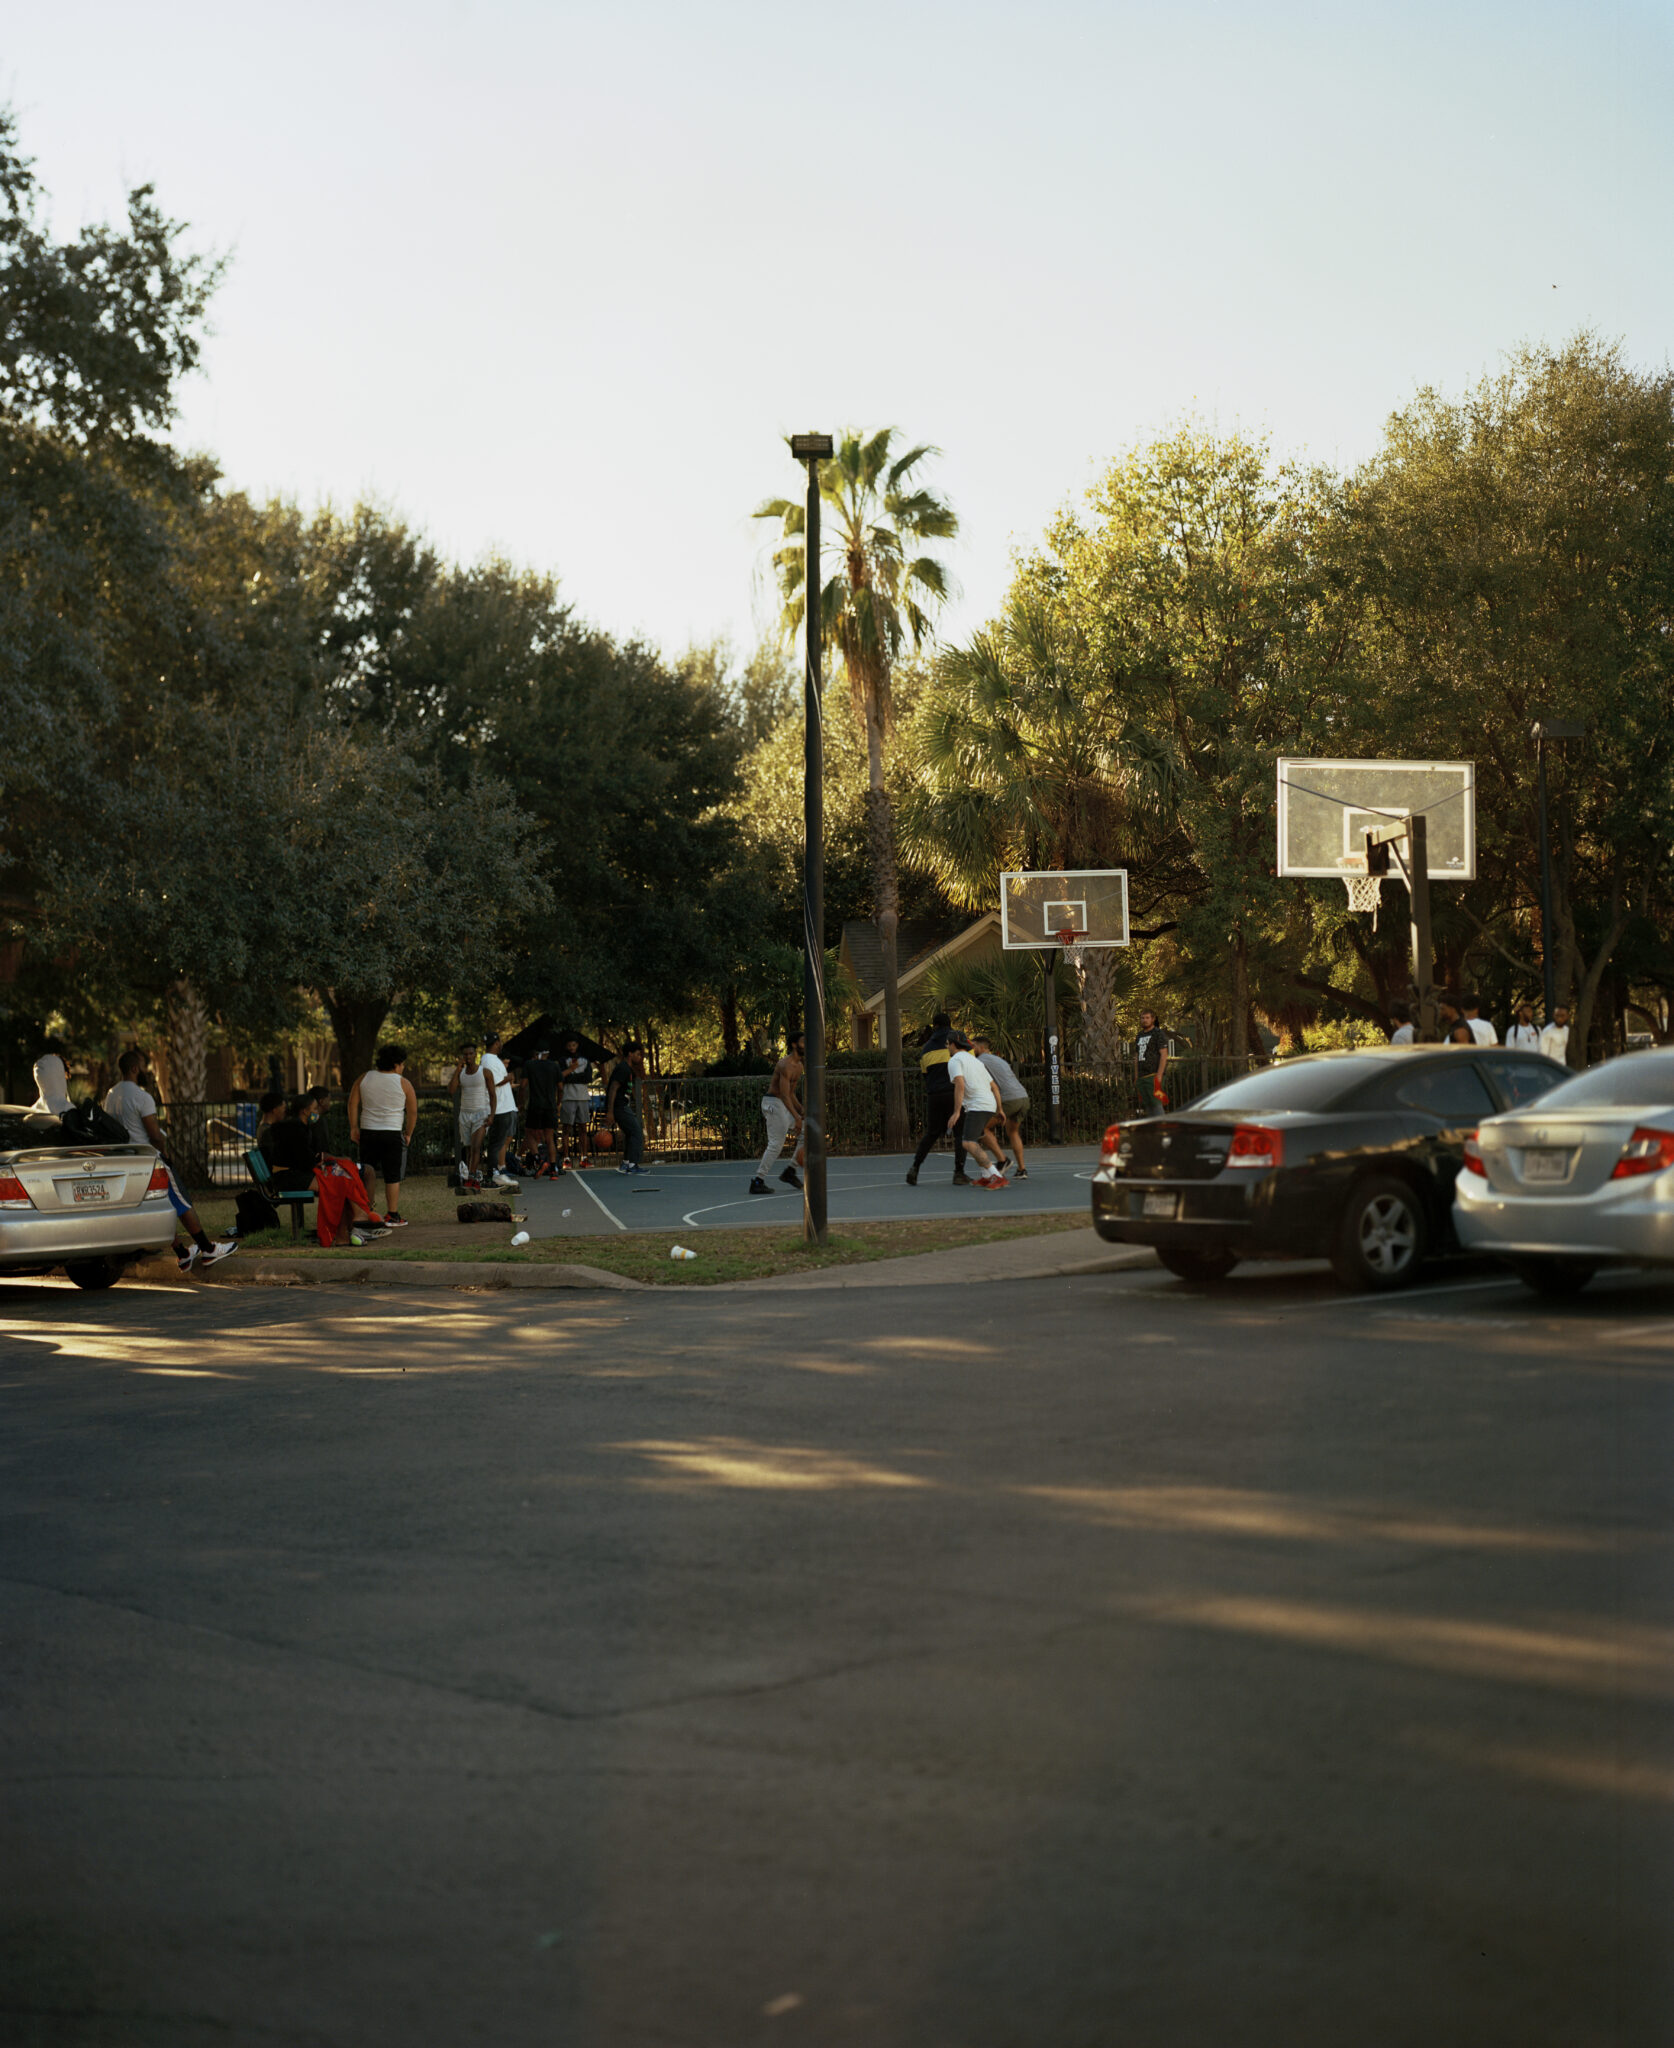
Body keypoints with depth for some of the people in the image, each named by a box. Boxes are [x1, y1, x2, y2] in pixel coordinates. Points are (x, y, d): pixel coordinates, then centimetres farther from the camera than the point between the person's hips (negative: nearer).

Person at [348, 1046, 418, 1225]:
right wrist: (408, 1134, 10)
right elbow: (413, 1111, 0)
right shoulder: (403, 1083, -2)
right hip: (392, 1134, -3)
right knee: (392, 1176, 2)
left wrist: (353, 1128, 6)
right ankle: (392, 1216, 2)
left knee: (367, 1175, 11)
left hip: (367, 1133, 3)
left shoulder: (364, 1078, 6)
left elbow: (353, 1103, 2)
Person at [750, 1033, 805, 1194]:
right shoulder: (786, 1065, -19)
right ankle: (757, 1182, -13)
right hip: (774, 1103, -10)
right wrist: (796, 1118, -31)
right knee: (776, 1143, -15)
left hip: (784, 1105, 10)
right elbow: (784, 1095, -26)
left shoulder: (799, 1066, 13)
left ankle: (790, 1171, 9)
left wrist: (802, 1111, 11)